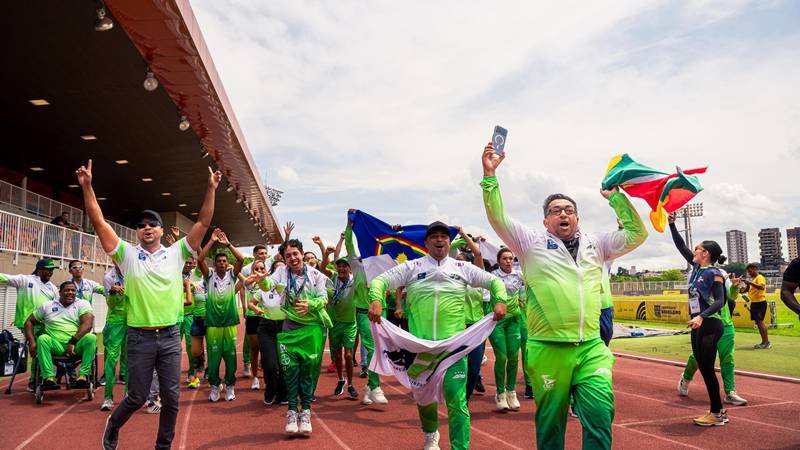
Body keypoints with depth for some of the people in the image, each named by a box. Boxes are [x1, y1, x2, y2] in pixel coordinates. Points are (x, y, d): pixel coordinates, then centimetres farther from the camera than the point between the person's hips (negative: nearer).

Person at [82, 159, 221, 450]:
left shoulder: (176, 254, 3)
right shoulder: (127, 254, 1)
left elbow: (203, 222, -1)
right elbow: (99, 222, -6)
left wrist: (211, 189, -8)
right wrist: (87, 186, -14)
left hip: (170, 336, 2)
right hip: (139, 337, -1)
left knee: (171, 398, 6)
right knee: (137, 397, 7)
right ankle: (113, 425, 39)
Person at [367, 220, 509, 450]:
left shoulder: (462, 267, 8)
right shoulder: (411, 267, 5)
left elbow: (494, 281, 14)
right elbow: (380, 280, 1)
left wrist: (500, 301, -6)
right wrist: (376, 299, -20)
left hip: (453, 344, -1)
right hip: (419, 344, 1)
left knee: (456, 399, -8)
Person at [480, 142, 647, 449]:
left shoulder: (596, 244, 16)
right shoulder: (533, 243, 7)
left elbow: (637, 234, 15)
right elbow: (498, 219, -2)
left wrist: (616, 197, 10)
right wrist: (490, 175, -10)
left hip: (591, 349, 2)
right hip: (548, 350, -2)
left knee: (600, 418, -3)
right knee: (550, 423, 9)